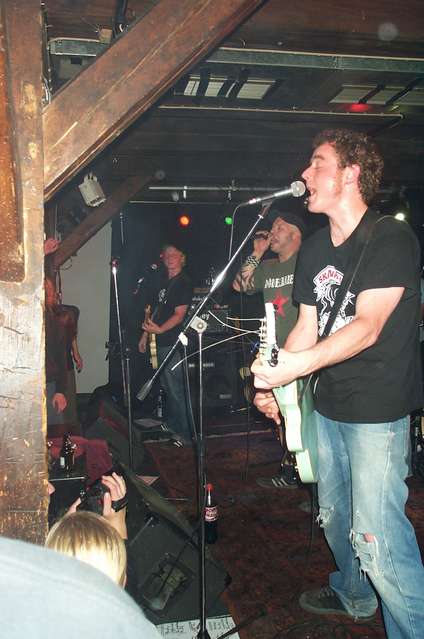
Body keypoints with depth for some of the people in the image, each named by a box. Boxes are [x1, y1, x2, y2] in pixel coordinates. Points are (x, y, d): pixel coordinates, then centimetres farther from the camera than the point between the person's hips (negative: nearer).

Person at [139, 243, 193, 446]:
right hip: (161, 342, 8)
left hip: (173, 343, -8)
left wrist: (160, 329, -31)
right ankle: (171, 426, 27)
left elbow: (179, 315, -17)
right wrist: (145, 334, 20)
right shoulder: (164, 281, 17)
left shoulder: (184, 283, -8)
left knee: (175, 389, -7)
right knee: (167, 387, 15)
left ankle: (184, 433, 1)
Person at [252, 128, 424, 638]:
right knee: (334, 515, 22)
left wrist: (302, 363, -37)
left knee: (375, 533, -10)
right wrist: (272, 382, -1)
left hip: (378, 408, -7)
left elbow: (368, 326, -24)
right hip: (327, 404, 8)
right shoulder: (313, 249, 9)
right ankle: (353, 596, 47)